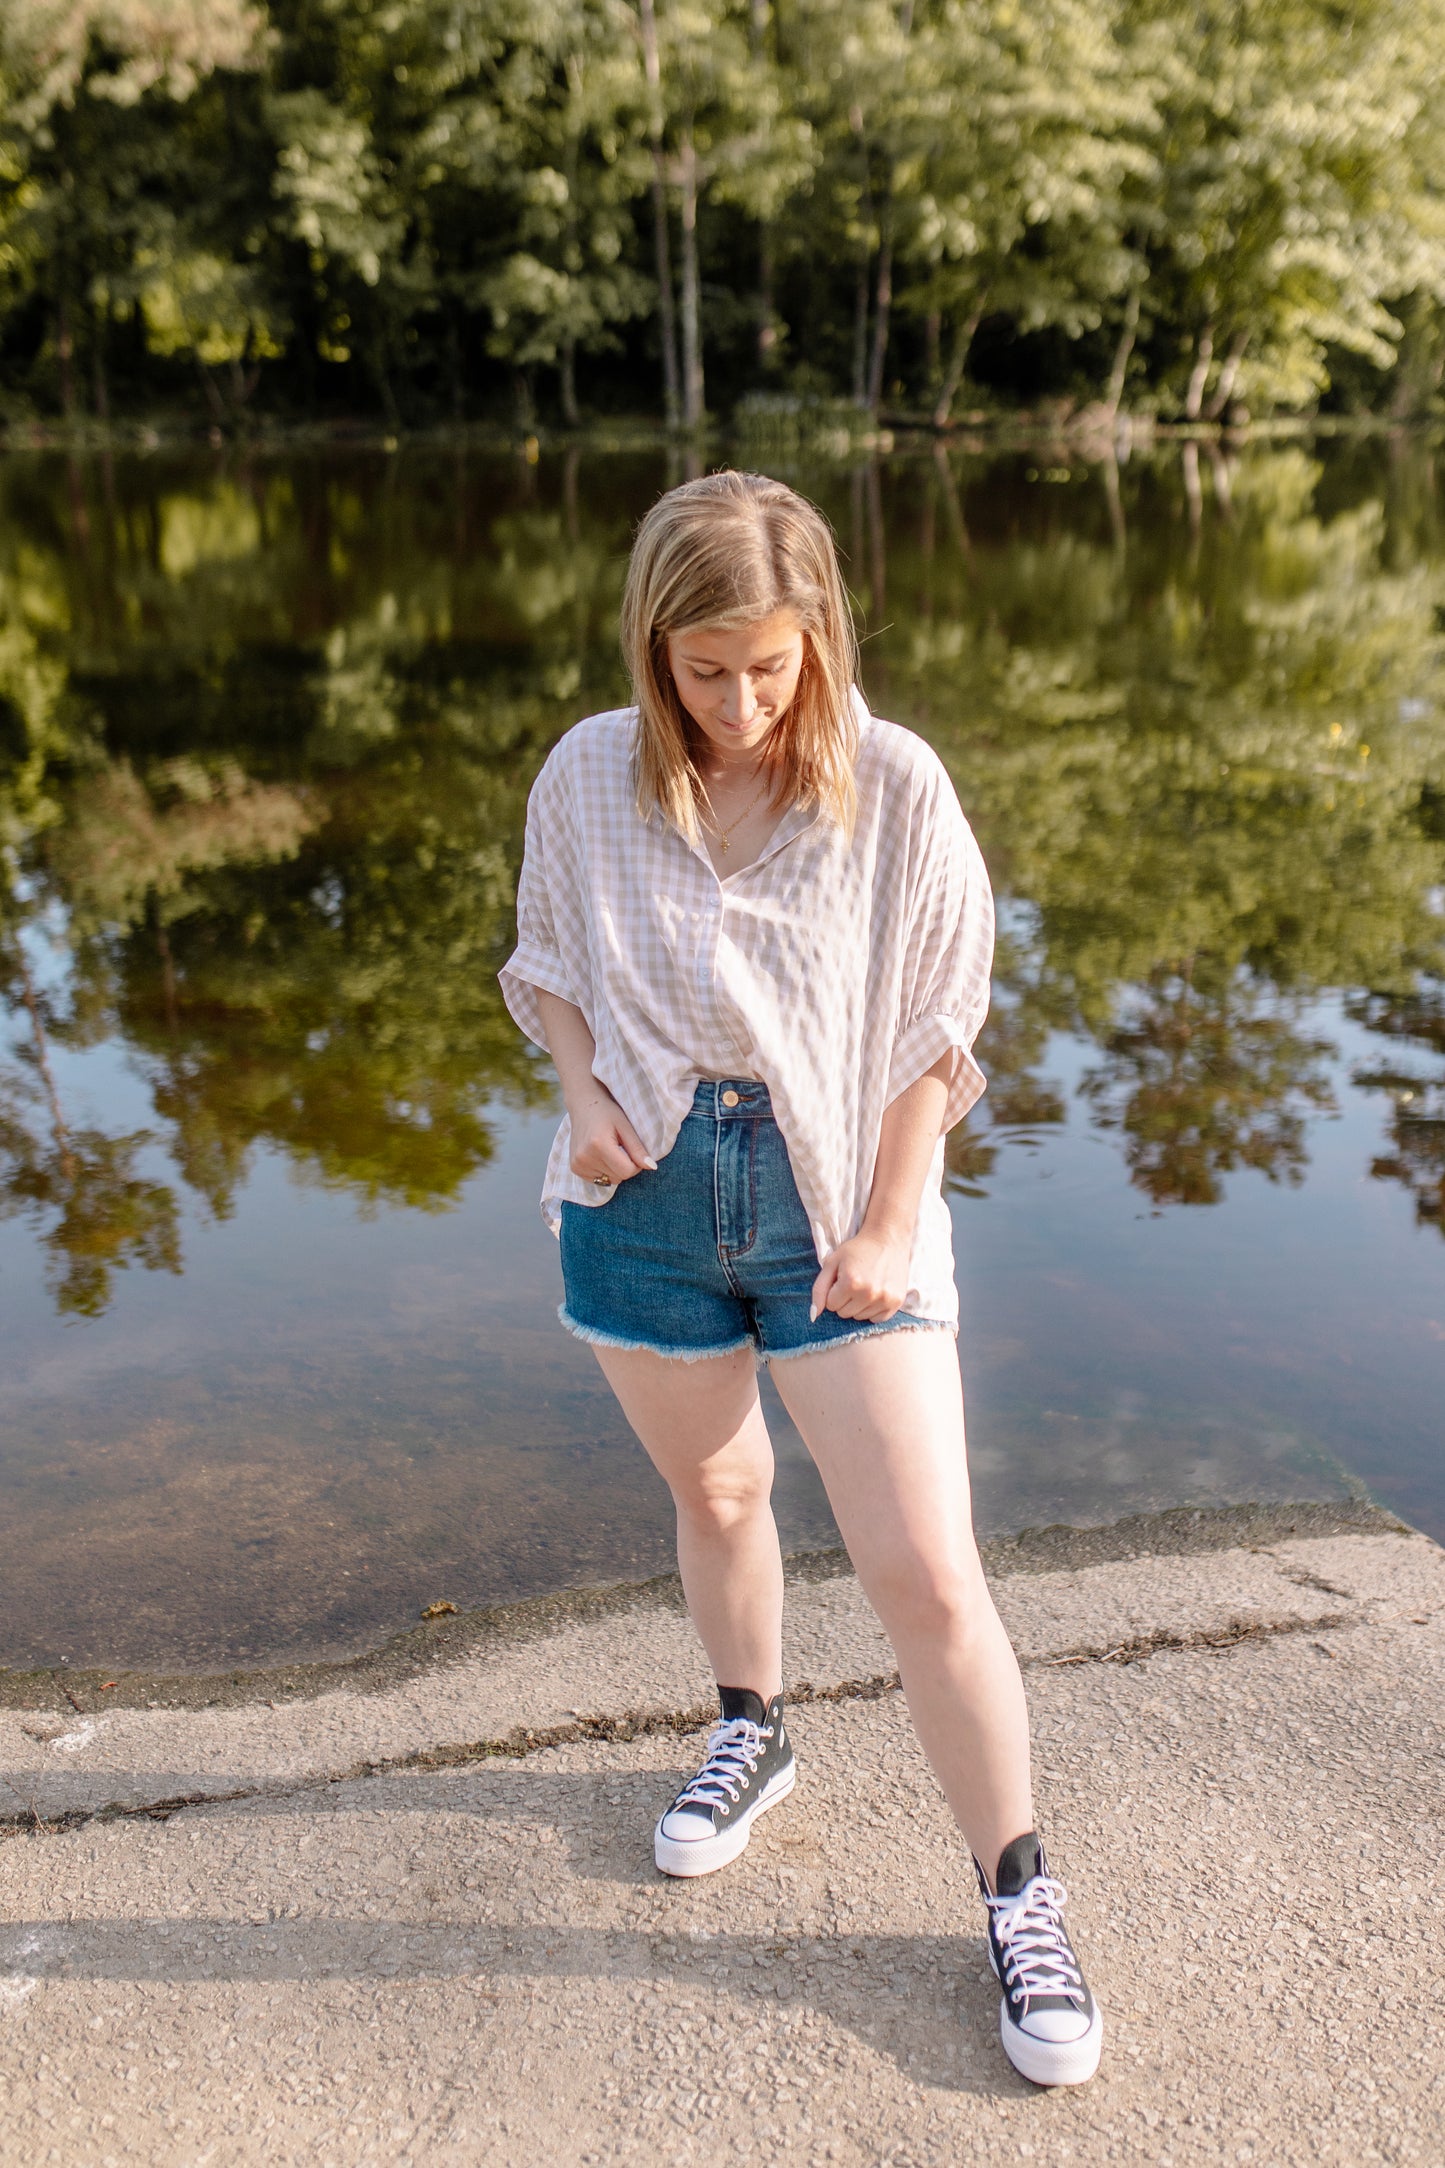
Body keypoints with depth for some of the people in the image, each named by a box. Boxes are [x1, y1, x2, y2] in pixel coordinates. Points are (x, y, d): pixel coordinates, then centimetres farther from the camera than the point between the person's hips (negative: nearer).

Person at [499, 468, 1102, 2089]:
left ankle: (1020, 1903, 18)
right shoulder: (589, 777, -4)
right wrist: (582, 1088, -9)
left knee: (925, 1572, -4)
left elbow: (934, 1030, -4)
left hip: (835, 1197, -2)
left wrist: (887, 1226, -9)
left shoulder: (894, 787, -10)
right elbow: (546, 962, 10)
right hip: (649, 1197, 3)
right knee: (714, 1491, 21)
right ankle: (752, 1736, 50)